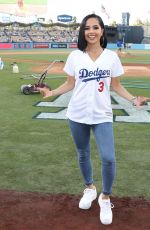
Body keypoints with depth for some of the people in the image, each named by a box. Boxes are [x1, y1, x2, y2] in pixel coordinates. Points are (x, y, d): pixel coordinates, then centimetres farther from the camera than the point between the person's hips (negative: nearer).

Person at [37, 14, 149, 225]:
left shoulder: (111, 56, -2)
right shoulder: (75, 56, -2)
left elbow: (116, 85, 3)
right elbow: (70, 84, 5)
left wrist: (133, 99, -10)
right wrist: (52, 92, -9)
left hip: (102, 116, -1)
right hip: (77, 115, 1)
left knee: (108, 159, -9)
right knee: (83, 155, 15)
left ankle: (105, 198, 17)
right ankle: (90, 189, 41)